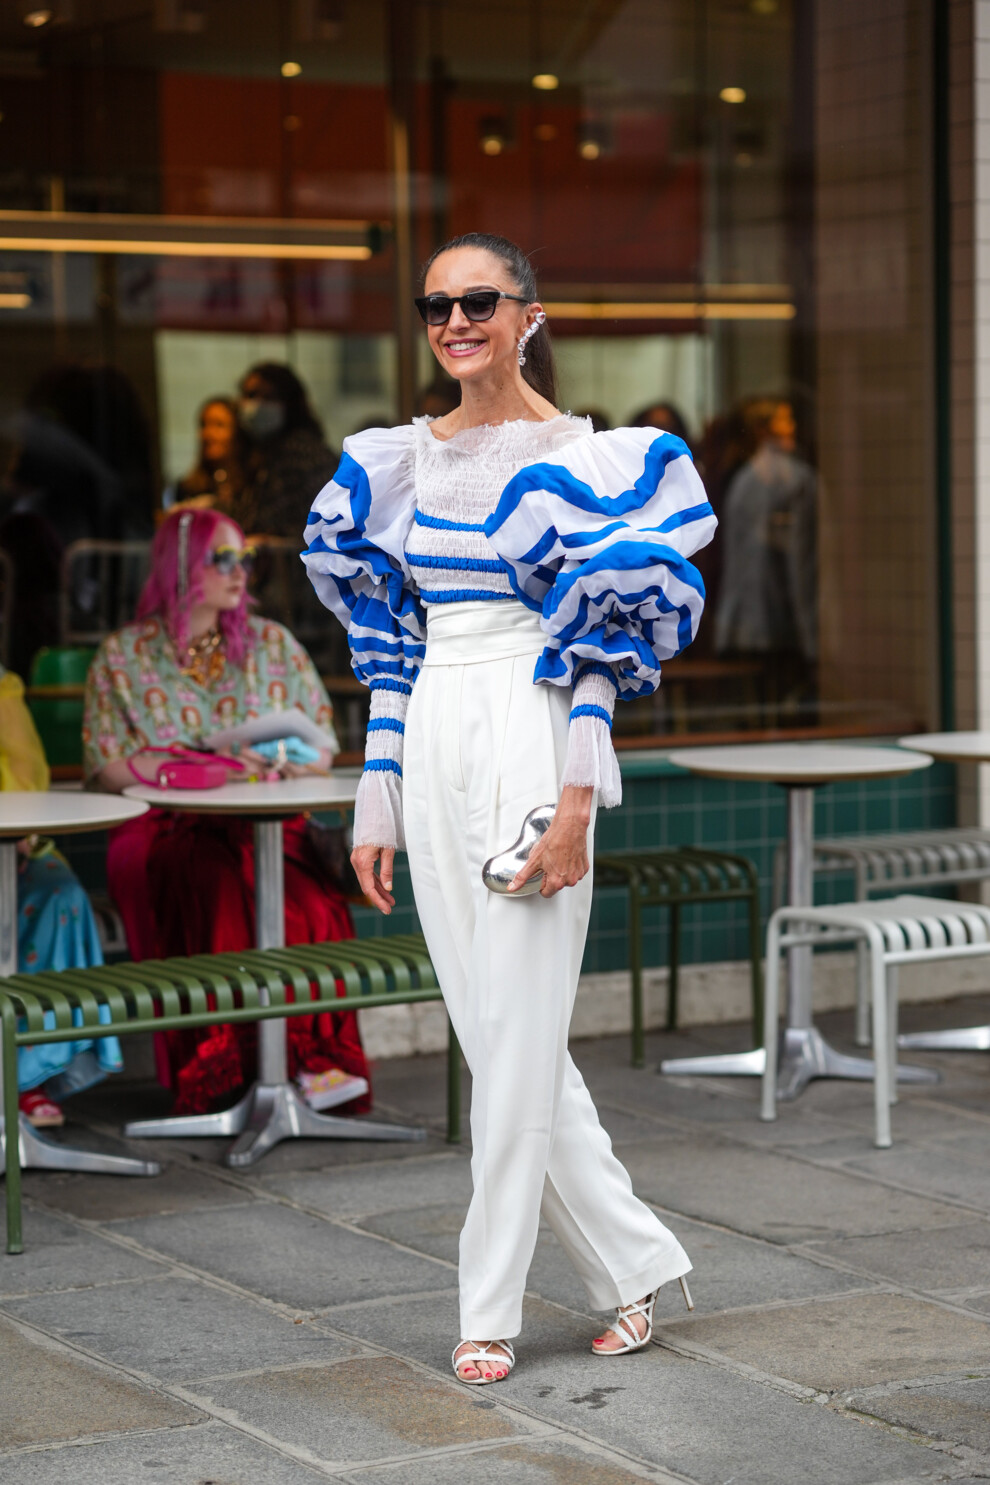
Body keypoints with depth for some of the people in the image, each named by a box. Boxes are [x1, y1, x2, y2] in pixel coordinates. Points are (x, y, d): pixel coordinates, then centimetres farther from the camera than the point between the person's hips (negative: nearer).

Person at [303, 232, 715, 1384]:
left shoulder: (578, 457, -4)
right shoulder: (399, 460, 12)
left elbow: (599, 640, -8)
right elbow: (390, 642, 14)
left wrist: (576, 799, -16)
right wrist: (377, 803, 11)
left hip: (530, 741, -6)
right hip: (433, 746, 6)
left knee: (515, 1031, -4)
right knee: (491, 1030, 8)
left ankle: (489, 1309, 6)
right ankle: (633, 1262, 20)